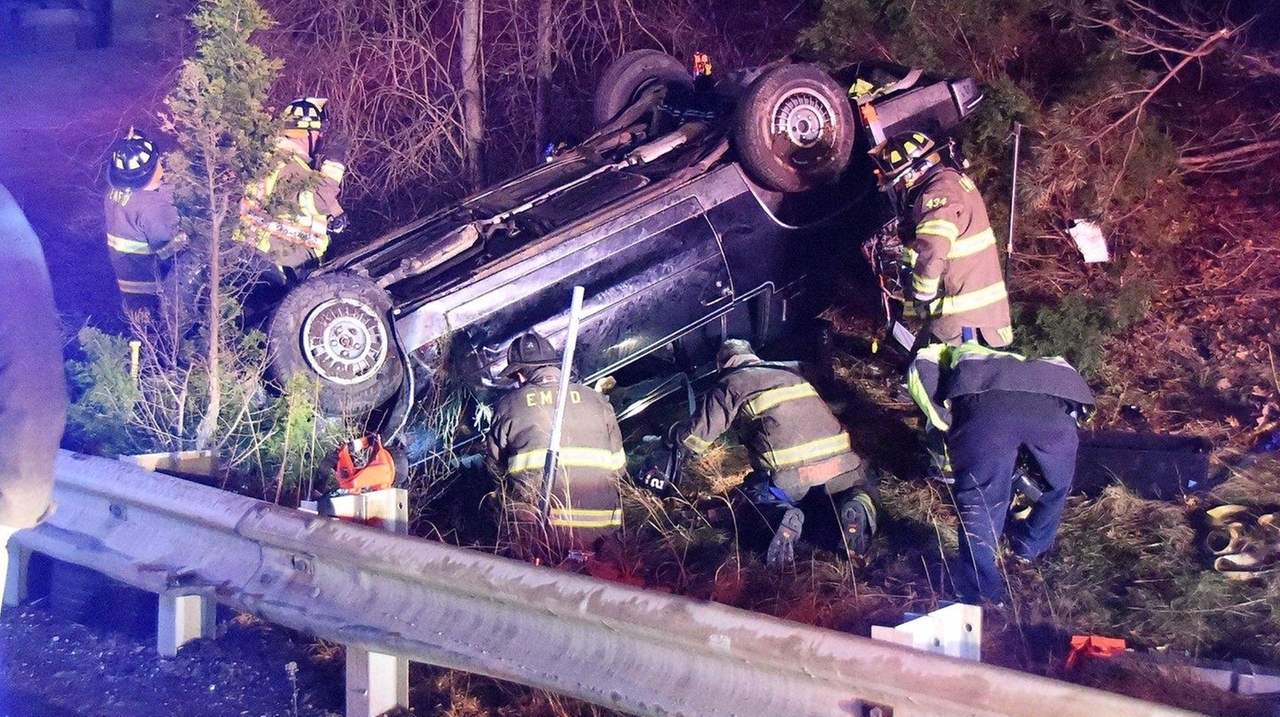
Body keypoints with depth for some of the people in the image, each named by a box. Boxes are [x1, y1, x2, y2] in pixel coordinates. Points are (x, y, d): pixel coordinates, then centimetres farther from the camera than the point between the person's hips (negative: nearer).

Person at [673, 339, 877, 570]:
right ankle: (857, 505, -2)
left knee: (752, 498, 26)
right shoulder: (790, 370, 26)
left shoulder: (729, 385, 11)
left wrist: (677, 433, 32)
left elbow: (695, 437, 9)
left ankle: (782, 518, -9)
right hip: (841, 465, 4)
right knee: (862, 485, 35)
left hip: (789, 478, -4)